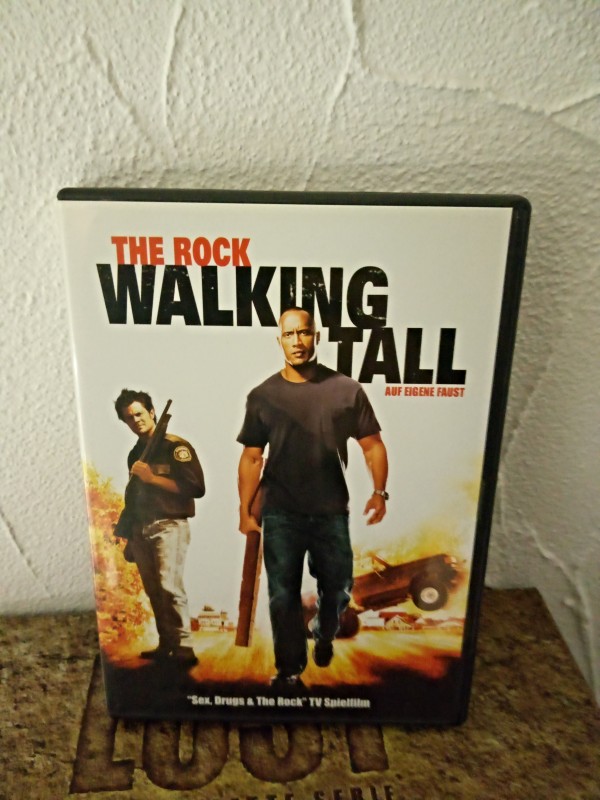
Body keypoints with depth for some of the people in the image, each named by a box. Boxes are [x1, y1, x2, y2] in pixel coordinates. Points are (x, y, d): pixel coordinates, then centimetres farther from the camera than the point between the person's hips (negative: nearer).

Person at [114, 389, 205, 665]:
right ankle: (165, 645, 20)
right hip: (141, 529, 7)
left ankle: (183, 648, -9)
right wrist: (127, 530, 16)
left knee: (170, 586, -15)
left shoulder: (176, 446, -8)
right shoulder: (135, 454, 15)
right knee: (154, 592, 10)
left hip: (169, 526, -7)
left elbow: (196, 488, -17)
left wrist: (152, 477, -17)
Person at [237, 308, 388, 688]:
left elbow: (372, 444, 1)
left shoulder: (347, 389, -5)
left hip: (332, 514, 1)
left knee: (337, 589, 17)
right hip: (281, 516, 0)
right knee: (283, 595, 7)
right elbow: (252, 458, 2)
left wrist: (379, 491, -10)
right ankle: (290, 668, 28)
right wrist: (245, 511, 0)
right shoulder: (262, 396, -2)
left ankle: (324, 637, 49)